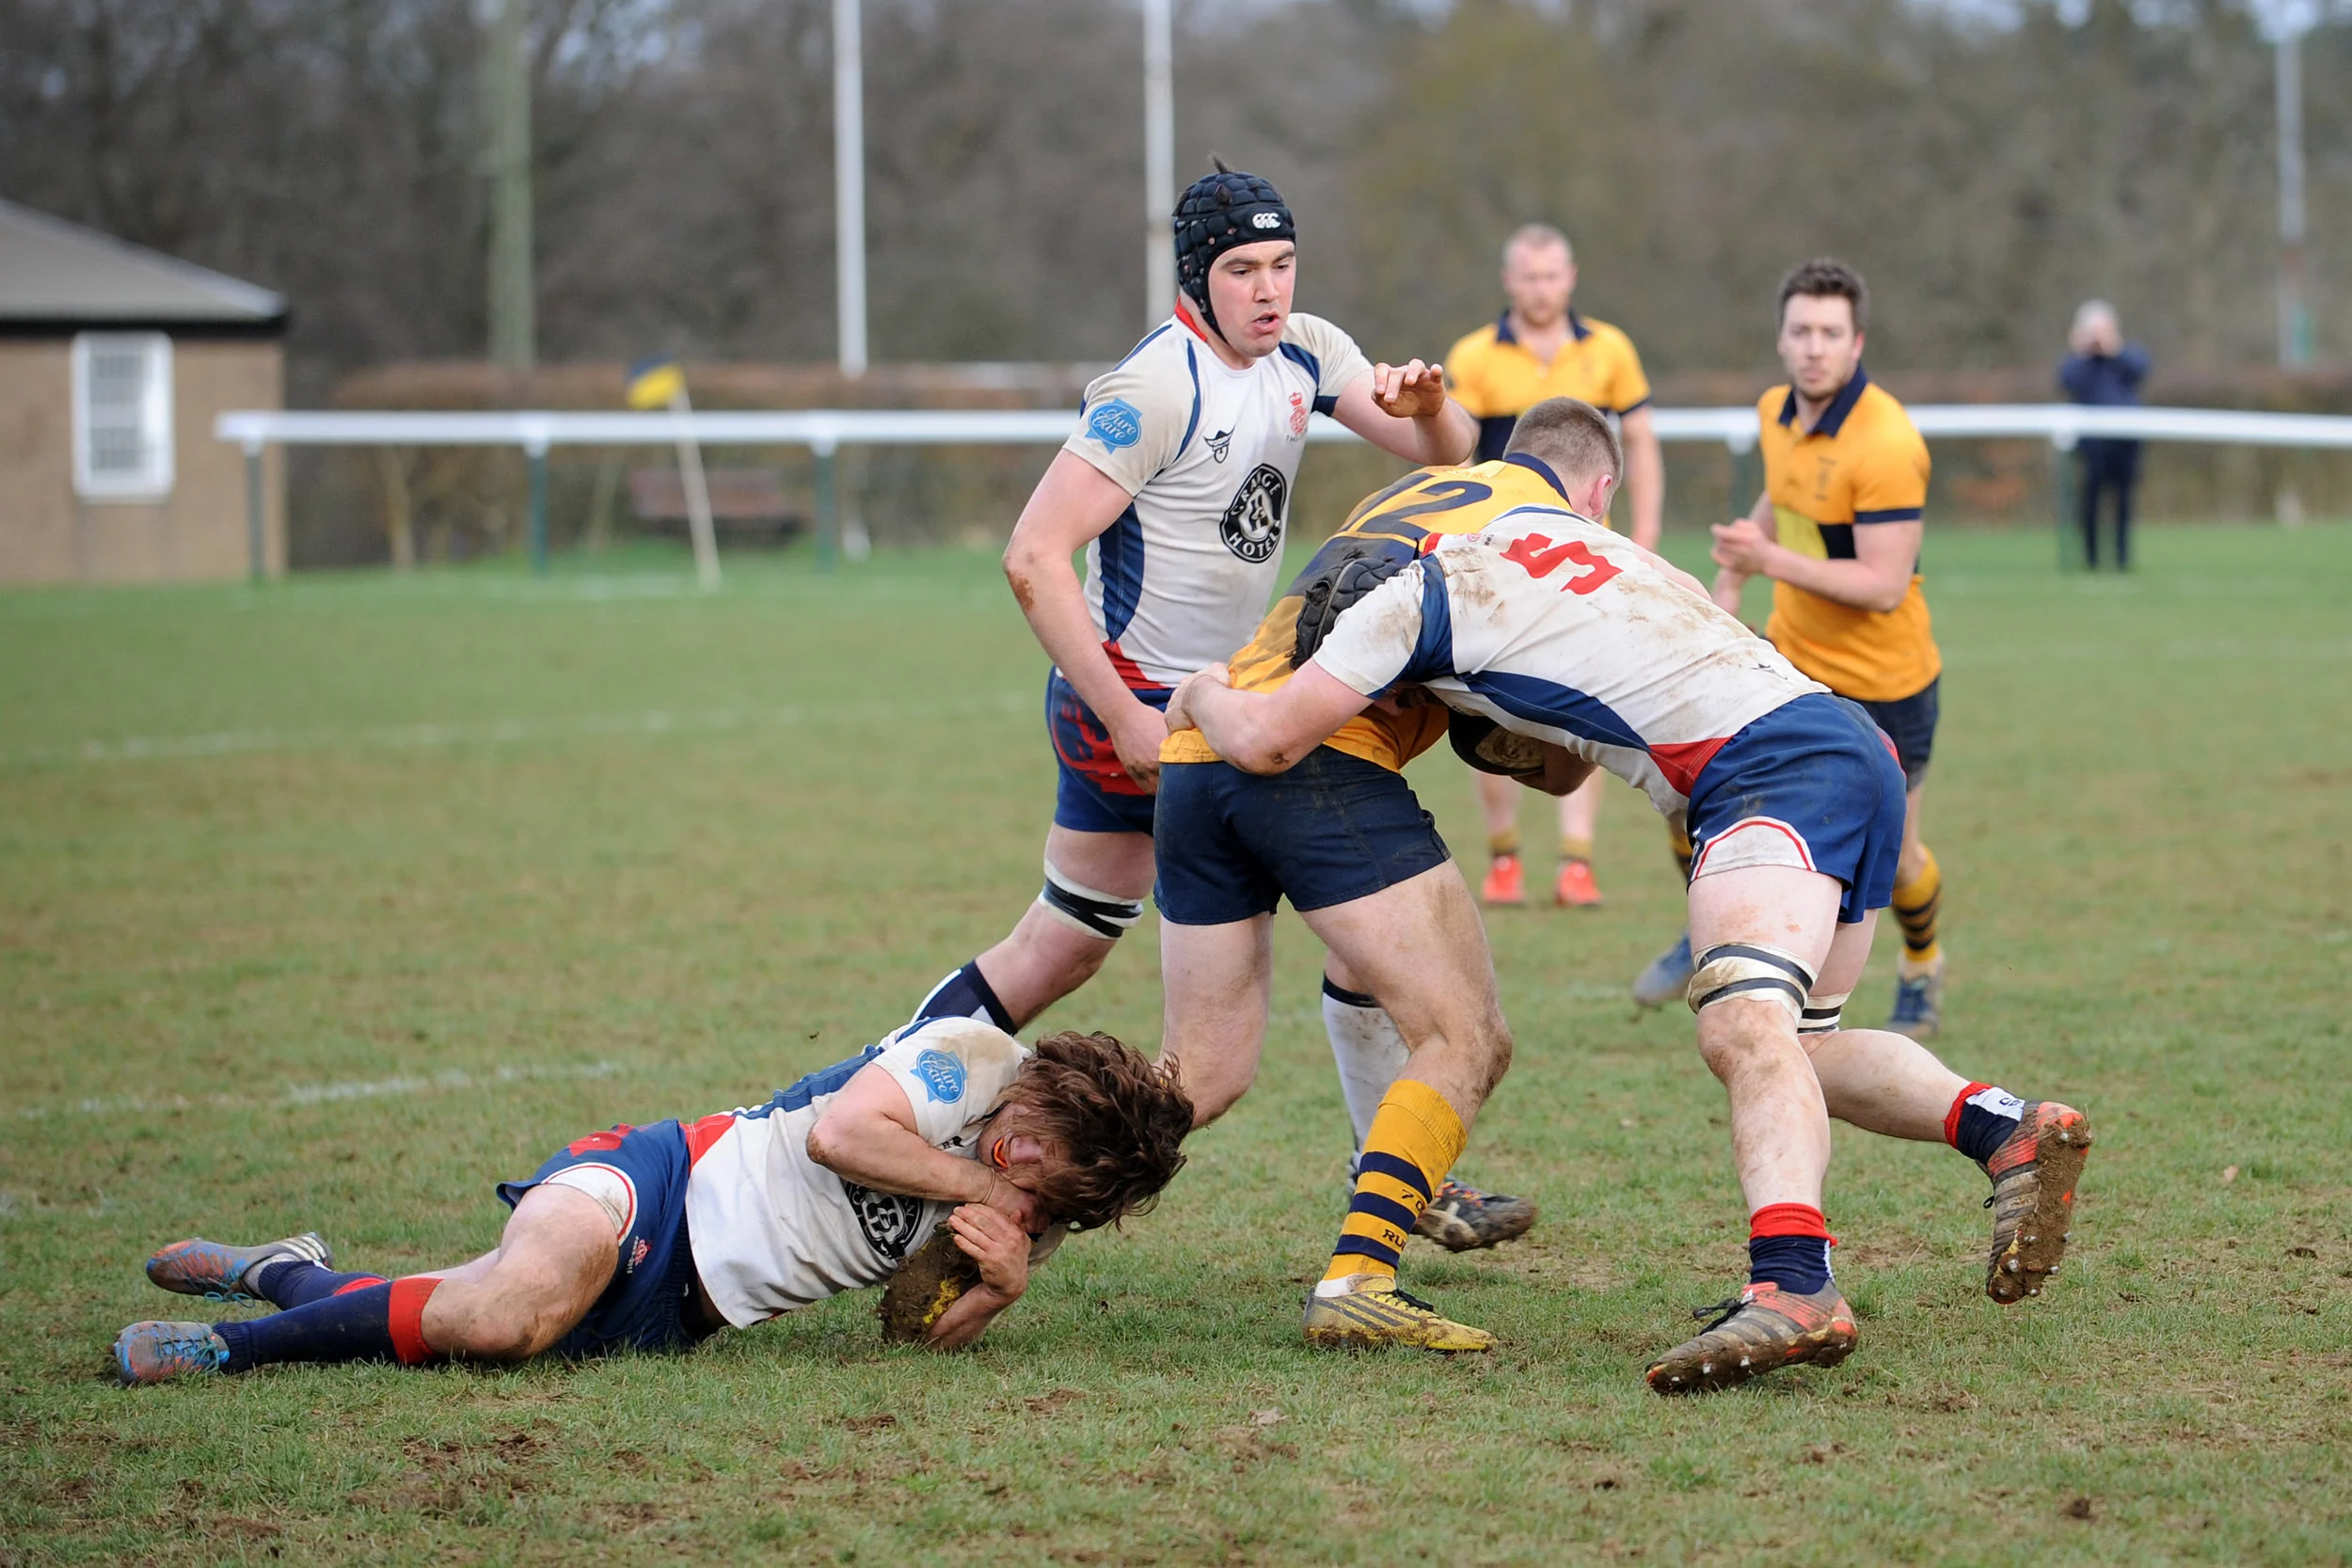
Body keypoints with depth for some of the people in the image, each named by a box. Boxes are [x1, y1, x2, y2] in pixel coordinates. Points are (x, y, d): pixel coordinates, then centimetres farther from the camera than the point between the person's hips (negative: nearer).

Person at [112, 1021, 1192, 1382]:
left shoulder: (1032, 1230, 5)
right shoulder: (977, 1061, -11)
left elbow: (933, 1335, 8)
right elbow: (839, 1130, -23)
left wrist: (999, 1286, -12)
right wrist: (970, 1189, -14)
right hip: (672, 1182, -5)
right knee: (521, 1298, -32)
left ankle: (282, 1278, 14)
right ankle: (279, 1277, -8)